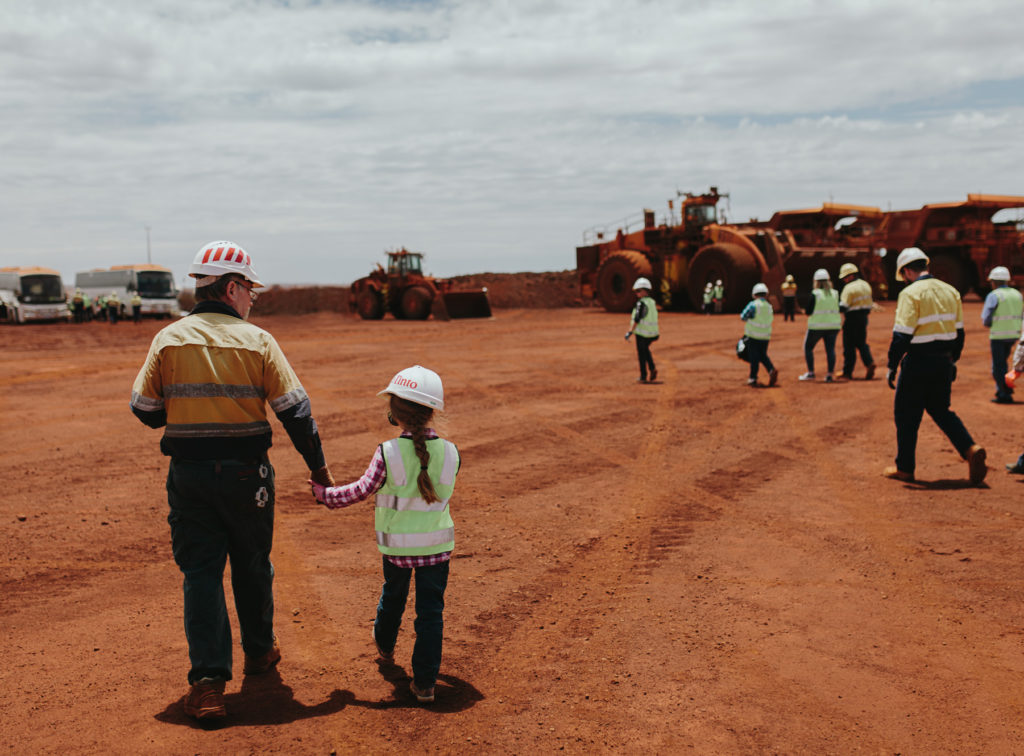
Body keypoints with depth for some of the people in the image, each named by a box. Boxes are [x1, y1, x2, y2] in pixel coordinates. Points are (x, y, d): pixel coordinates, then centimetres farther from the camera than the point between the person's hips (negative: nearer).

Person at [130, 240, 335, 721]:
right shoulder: (257, 340, -6)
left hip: (187, 474, 1)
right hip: (245, 470, -1)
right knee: (252, 565, 17)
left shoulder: (167, 339, -1)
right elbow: (294, 410, -7)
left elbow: (145, 410, 1)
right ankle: (259, 652, 35)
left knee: (201, 572, 4)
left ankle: (208, 680, -5)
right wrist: (318, 466, 2)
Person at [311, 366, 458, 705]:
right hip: (438, 544, 0)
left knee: (393, 595, 27)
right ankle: (425, 681, 6)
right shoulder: (449, 452, -9)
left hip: (397, 544, 0)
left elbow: (363, 489, -9)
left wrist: (327, 495, 7)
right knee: (430, 610, 7)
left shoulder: (387, 453, -17)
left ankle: (384, 647, 52)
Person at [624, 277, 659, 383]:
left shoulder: (641, 303, -15)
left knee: (641, 354, 5)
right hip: (653, 333, 7)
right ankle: (652, 368, 12)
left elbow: (637, 319, -20)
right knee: (645, 349, 28)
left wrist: (630, 332, -20)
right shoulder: (652, 302, 8)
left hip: (642, 333, -7)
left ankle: (643, 376, 12)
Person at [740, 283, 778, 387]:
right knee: (763, 355, 18)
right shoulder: (769, 306, 5)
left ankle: (753, 378, 5)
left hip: (753, 336, -5)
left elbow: (743, 317, -10)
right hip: (765, 336, 5)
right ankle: (772, 370, -3)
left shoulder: (753, 305, -12)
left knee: (754, 357, 2)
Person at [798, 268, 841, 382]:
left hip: (817, 326, -4)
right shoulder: (835, 294, 4)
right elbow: (839, 309, 9)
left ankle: (810, 372, 6)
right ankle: (830, 374, -1)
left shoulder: (815, 294, -9)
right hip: (833, 326, 4)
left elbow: (808, 312, -9)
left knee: (808, 347, 11)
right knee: (830, 349, 7)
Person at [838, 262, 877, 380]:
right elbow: (870, 303, 16)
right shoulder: (866, 285, 12)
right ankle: (869, 363, -6)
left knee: (849, 345, 0)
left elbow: (843, 305, -21)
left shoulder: (849, 287, -14)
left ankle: (847, 372, 5)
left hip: (852, 318, -8)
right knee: (861, 343, 15)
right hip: (864, 317, 8)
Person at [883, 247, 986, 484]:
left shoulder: (911, 293, -13)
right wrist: (952, 362, 22)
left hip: (918, 363, -7)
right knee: (940, 410, 20)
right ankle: (971, 449, 0)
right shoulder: (950, 291, 9)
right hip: (944, 362, 7)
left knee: (906, 414, 6)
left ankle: (904, 467, 13)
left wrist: (892, 366, -11)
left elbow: (902, 335, -18)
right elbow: (958, 332, 14)